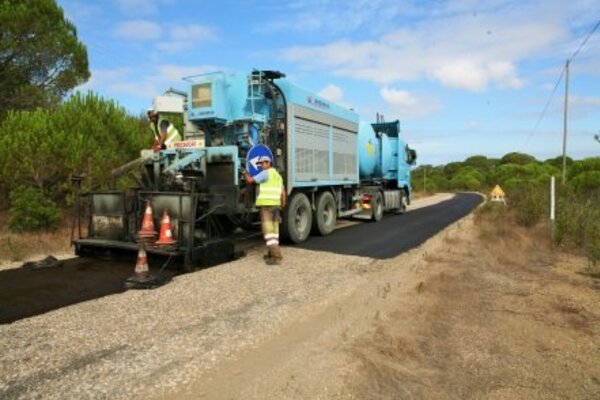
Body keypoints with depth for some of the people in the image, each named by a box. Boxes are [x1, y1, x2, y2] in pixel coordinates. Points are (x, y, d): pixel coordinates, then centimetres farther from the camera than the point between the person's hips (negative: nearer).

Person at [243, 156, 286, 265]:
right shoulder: (278, 175, 20)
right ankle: (273, 253, 23)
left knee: (268, 230, -10)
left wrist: (245, 173, 9)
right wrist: (282, 207, 23)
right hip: (275, 205, 9)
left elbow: (251, 180, -10)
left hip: (266, 205, -9)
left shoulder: (266, 173, -8)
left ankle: (276, 257, -15)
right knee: (274, 230, 14)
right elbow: (283, 193, 20)